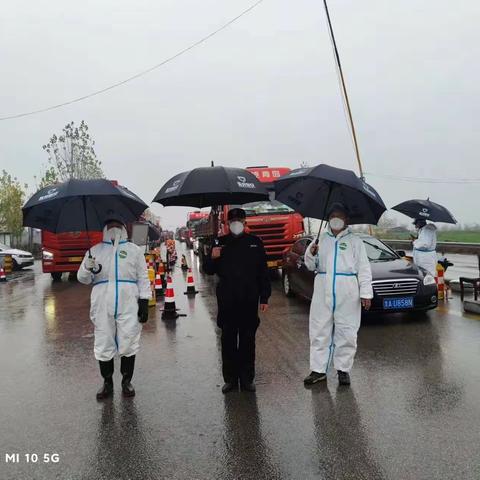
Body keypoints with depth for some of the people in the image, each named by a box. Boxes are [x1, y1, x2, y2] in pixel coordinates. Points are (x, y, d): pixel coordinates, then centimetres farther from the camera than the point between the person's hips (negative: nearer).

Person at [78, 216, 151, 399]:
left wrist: (144, 302, 0)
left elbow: (143, 278, 9)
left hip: (128, 305, -1)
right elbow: (83, 278, 12)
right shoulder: (95, 251, 15)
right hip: (102, 305, 1)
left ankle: (126, 381, 19)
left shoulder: (134, 250, 13)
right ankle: (107, 383, 21)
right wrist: (89, 269, -11)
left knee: (129, 343, 2)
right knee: (103, 345, 6)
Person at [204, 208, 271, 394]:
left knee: (248, 340, 7)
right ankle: (230, 379, 17)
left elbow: (263, 272, 8)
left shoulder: (255, 242, 7)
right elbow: (208, 270, 9)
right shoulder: (221, 243, 7)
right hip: (227, 301, 0)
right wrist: (212, 257, -13)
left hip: (249, 300, 0)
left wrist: (264, 298, 4)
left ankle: (247, 379, 17)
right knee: (228, 340, 5)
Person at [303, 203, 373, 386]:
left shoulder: (355, 241, 8)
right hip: (323, 291, 2)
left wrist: (366, 293, -6)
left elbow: (363, 268, 3)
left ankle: (343, 369, 16)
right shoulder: (322, 239, 15)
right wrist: (311, 254, -9)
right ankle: (318, 369, 13)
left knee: (346, 332, 3)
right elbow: (311, 266, 13)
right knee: (319, 331, 5)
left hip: (347, 293, -2)